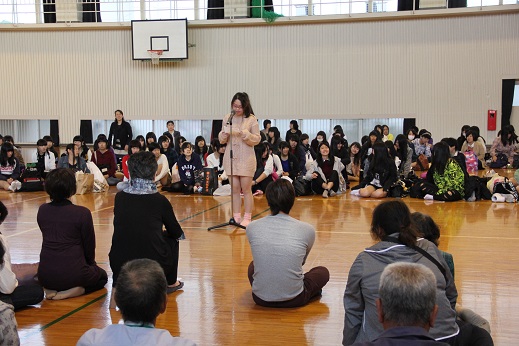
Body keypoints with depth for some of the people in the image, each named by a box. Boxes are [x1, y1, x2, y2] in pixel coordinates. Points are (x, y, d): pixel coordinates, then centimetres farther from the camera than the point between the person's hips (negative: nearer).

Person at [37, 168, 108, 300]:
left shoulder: (42, 210, 1)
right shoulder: (82, 213, -14)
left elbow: (49, 241, 12)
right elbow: (89, 246, -4)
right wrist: (91, 264, 19)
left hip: (46, 276, 4)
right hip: (73, 274, -4)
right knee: (102, 276, 28)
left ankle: (51, 290, 7)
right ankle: (74, 291, -1)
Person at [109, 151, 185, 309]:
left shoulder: (119, 197, 1)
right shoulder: (159, 200, -7)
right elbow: (177, 233, 8)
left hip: (119, 267, 3)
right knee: (171, 238, 26)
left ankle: (119, 285, 23)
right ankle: (170, 283, 33)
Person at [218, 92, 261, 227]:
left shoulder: (251, 119, -4)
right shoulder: (227, 118, 6)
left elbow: (257, 139, -4)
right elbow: (222, 140, 10)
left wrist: (246, 134, -20)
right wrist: (224, 134, -12)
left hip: (246, 158, -3)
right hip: (231, 157, 3)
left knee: (246, 189, 0)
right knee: (234, 189, 8)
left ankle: (247, 218, 7)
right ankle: (236, 216, 15)